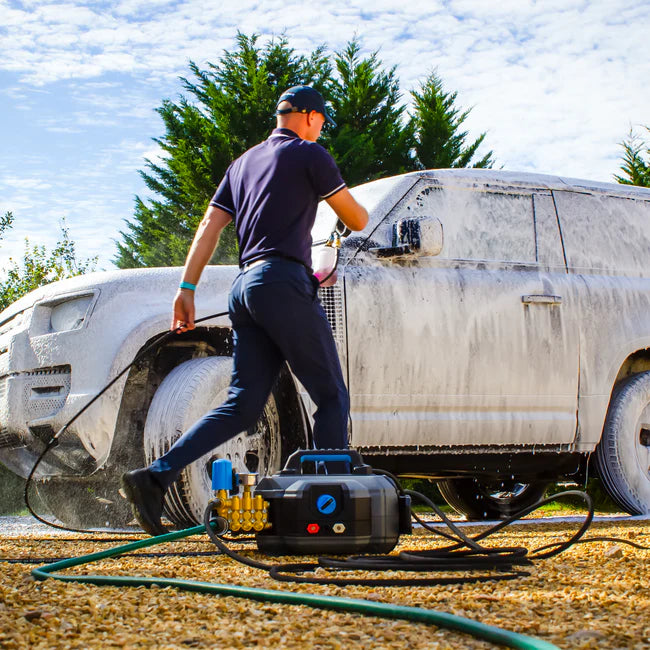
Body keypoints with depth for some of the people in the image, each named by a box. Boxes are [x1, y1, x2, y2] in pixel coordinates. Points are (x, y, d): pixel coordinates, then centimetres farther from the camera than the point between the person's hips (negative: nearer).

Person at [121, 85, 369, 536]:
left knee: (243, 405, 4)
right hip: (284, 282, -7)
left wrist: (187, 287, 10)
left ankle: (155, 477, -7)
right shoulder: (309, 155, 2)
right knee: (332, 398, -1)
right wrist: (358, 215, 32)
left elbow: (211, 225, 15)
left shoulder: (245, 162, 23)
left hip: (246, 286, 8)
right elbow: (357, 220, 7)